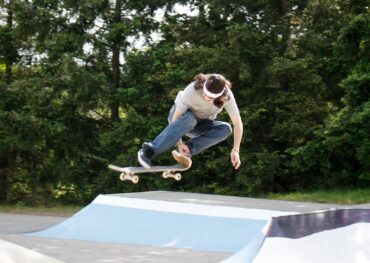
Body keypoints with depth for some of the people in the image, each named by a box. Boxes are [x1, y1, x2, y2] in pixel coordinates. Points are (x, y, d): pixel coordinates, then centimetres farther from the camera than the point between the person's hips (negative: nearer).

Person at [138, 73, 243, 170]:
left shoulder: (226, 95, -28)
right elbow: (176, 117, -31)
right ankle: (148, 150, -44)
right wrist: (179, 143, -41)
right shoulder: (191, 91, -34)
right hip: (182, 115, -3)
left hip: (199, 126, 3)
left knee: (226, 129, -27)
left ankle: (187, 152, -35)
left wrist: (235, 151, -31)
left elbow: (237, 123, -25)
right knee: (188, 118, -41)